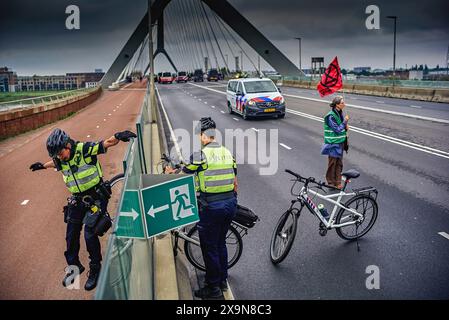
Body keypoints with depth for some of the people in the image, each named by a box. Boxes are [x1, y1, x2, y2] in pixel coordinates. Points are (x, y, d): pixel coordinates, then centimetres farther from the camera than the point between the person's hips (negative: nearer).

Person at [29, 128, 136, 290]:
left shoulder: (85, 150, -19)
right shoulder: (60, 160, -2)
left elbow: (107, 143, -22)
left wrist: (118, 136, -42)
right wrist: (42, 165, 40)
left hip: (96, 197, -6)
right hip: (77, 200, 6)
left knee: (90, 234, -9)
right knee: (71, 235, 9)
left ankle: (95, 268, 11)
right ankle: (74, 266, 30)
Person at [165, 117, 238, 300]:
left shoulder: (200, 155, -14)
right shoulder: (227, 153, 6)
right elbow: (235, 184, 11)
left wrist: (170, 173, 19)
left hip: (211, 207, -7)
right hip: (230, 204, 7)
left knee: (209, 248, 8)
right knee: (221, 242, 23)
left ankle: (214, 289, 19)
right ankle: (223, 280, 35)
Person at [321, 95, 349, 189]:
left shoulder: (340, 113, 6)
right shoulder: (331, 116, -20)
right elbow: (337, 129, -21)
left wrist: (345, 127, -2)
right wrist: (345, 121, -16)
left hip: (340, 142, 8)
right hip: (333, 144, -8)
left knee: (339, 163, 12)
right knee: (332, 163, 4)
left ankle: (338, 183, 22)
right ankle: (331, 183, 18)